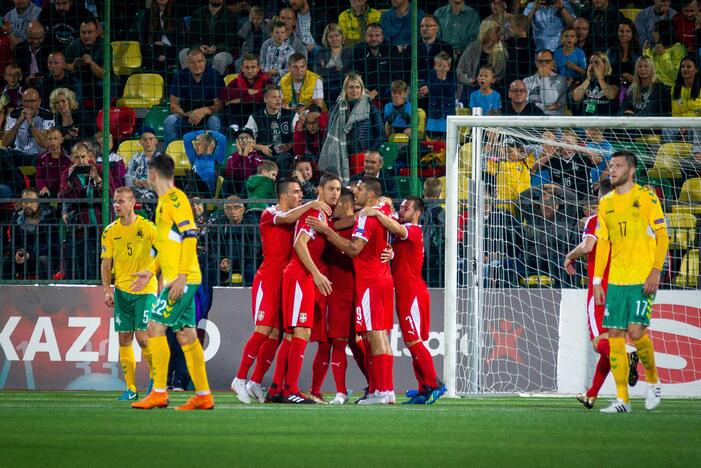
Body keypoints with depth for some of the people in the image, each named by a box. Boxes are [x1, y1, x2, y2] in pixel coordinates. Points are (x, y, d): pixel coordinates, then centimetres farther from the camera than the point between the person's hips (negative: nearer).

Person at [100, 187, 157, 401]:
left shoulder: (147, 227, -5)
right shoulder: (110, 231, 5)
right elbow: (106, 263, 9)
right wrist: (107, 290, -1)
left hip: (146, 289, -4)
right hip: (122, 290, 4)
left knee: (143, 338, -10)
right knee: (124, 339, 1)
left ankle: (155, 378, 13)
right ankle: (131, 388, 7)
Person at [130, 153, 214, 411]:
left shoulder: (175, 199, -11)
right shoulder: (164, 201, 19)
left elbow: (189, 237, -18)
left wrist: (181, 276, -22)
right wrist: (151, 271, 21)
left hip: (182, 279, -9)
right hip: (174, 280, 9)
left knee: (155, 327, -11)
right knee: (185, 334, 8)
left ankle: (159, 392, -11)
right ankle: (203, 395, 8)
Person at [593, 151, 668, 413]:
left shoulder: (646, 198, -2)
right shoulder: (606, 203, 13)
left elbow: (662, 236, -4)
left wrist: (656, 271, -14)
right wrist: (597, 281, 12)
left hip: (642, 279, -5)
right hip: (616, 280, 5)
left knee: (636, 331, -15)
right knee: (615, 336, -1)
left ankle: (653, 382, 10)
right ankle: (622, 400, 3)